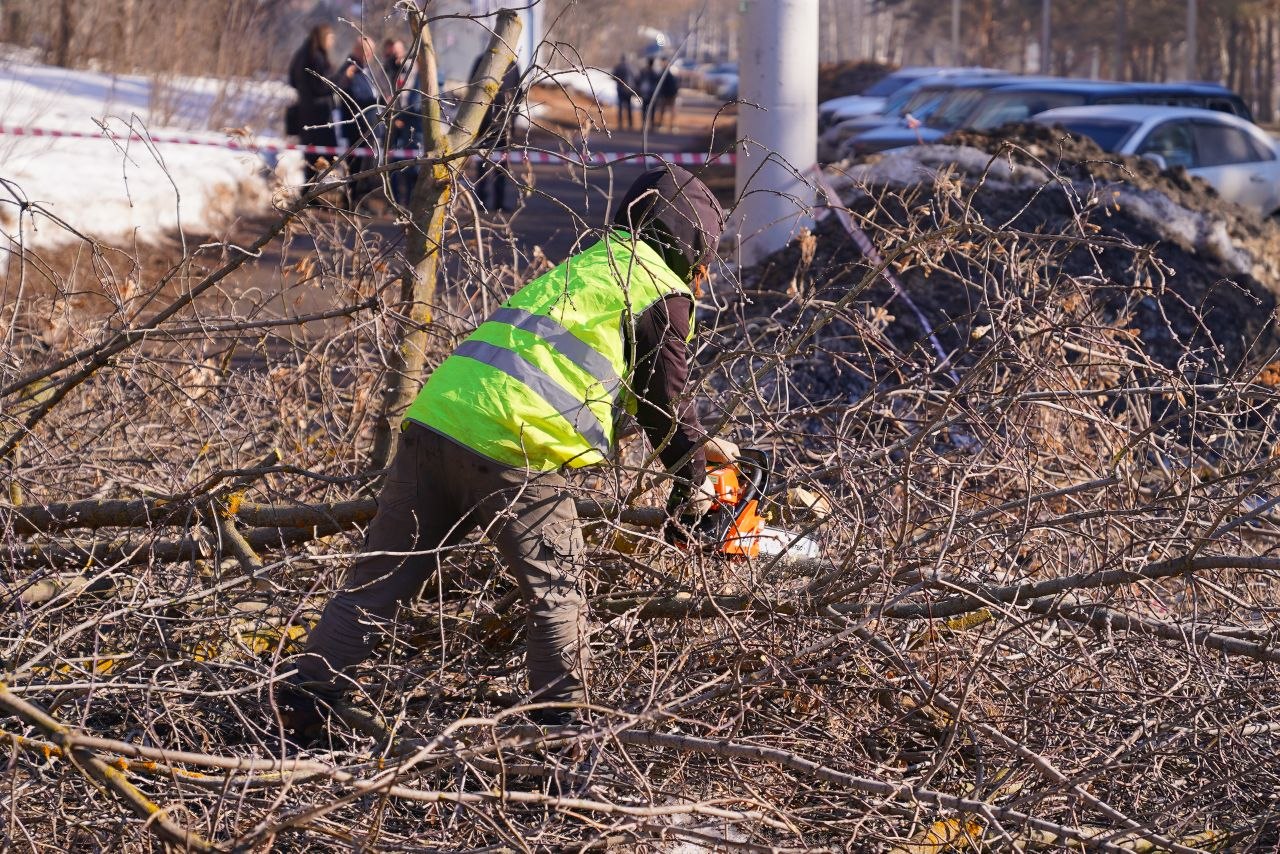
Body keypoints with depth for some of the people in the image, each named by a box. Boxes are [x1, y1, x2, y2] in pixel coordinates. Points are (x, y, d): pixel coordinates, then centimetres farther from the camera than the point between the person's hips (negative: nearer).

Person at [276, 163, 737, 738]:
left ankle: (303, 698, 7)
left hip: (435, 417, 7)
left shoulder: (591, 265, 32)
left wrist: (697, 443, 46)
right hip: (512, 447, -7)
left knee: (380, 577, 10)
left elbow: (626, 385, 41)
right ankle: (561, 720, 11)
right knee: (554, 584, 9)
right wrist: (691, 484, 25)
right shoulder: (662, 292, 7)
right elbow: (666, 400, 10)